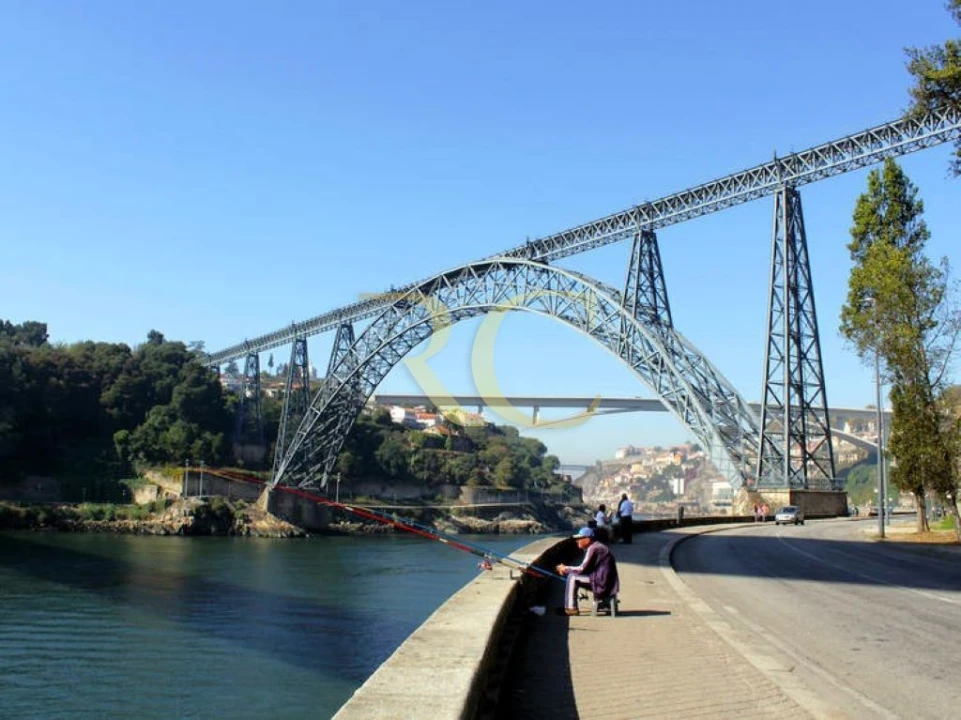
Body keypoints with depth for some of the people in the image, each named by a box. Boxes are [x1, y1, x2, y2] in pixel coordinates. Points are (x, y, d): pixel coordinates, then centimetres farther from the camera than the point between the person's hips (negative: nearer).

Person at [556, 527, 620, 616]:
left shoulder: (593, 548, -15)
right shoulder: (596, 546, 16)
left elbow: (582, 569, -16)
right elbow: (585, 569, 18)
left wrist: (566, 568, -3)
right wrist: (567, 569, 9)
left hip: (601, 582, -10)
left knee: (572, 577, -11)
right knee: (573, 574, 17)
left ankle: (571, 608, -7)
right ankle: (570, 605, 17)